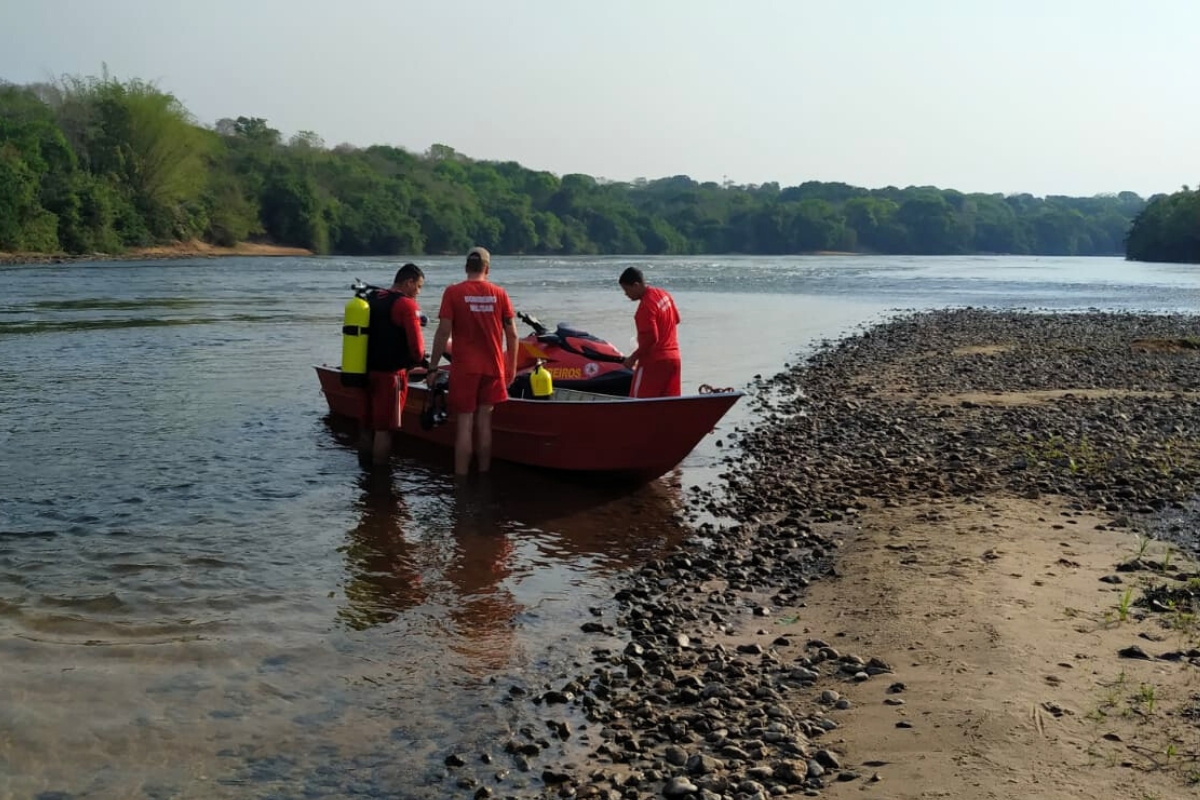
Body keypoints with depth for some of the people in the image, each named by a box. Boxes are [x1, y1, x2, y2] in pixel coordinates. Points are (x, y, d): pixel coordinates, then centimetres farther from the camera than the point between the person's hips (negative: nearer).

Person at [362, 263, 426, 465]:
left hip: (367, 371, 8)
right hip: (391, 374, -8)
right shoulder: (407, 305, -13)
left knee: (368, 426, 16)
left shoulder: (372, 299, 11)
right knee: (384, 429, -1)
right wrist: (417, 361, 3)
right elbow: (416, 348, -17)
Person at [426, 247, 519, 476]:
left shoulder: (453, 292, -6)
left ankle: (461, 479, 0)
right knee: (484, 421, 10)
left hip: (464, 368, -2)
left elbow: (443, 332, -10)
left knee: (464, 424, -1)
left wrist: (433, 368, -3)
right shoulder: (499, 294, 2)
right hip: (493, 367, 3)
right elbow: (512, 334, 3)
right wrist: (512, 366, 13)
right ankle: (484, 474, 15)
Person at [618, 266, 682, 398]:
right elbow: (676, 319, 19)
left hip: (653, 362, -9)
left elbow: (651, 338, -24)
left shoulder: (646, 306, -20)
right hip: (674, 358, 9)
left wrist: (633, 358, -15)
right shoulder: (664, 294, 7)